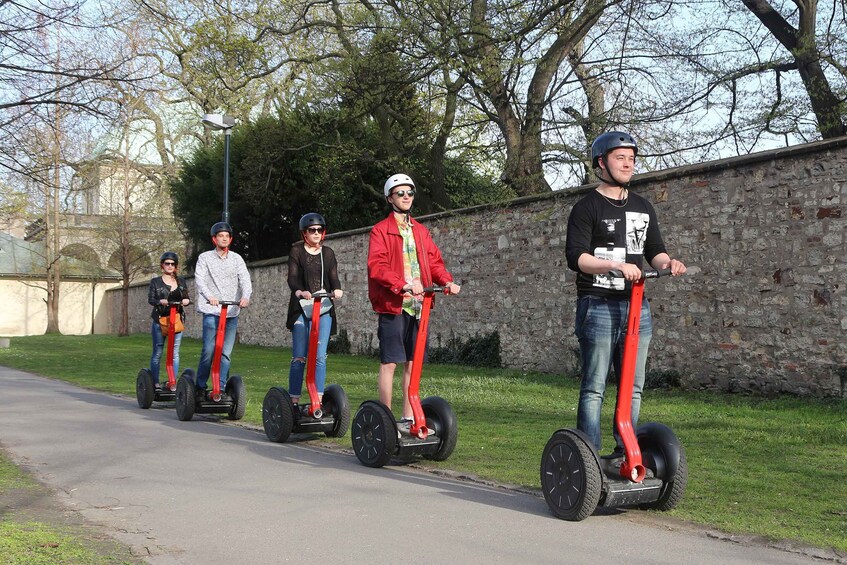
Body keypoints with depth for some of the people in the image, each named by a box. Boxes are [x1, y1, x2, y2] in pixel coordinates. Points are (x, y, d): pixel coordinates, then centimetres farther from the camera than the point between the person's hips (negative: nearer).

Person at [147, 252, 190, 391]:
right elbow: (150, 299, -5)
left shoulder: (181, 281, 12)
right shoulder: (155, 281, 4)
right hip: (160, 320, -2)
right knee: (157, 353, 3)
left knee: (175, 353, 2)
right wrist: (159, 302, -26)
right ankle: (155, 383, 8)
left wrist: (186, 300, -13)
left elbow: (186, 298, 11)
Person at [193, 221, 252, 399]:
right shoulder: (205, 257, 6)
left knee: (226, 353, 1)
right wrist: (209, 296, -24)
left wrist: (246, 296, -20)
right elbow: (199, 279, -6)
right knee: (208, 350, -8)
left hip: (232, 311, 3)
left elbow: (245, 279, 1)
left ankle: (221, 388, 6)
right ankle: (200, 387, 7)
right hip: (211, 311, -3)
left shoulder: (236, 258, 12)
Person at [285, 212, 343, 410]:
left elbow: (334, 277, 7)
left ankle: (318, 400, -5)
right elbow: (292, 277, -7)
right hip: (301, 308, -2)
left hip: (324, 309, 2)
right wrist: (300, 292, -29)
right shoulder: (297, 251, 5)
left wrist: (337, 290, -18)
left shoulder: (328, 253, 14)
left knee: (320, 356, -7)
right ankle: (294, 400, 6)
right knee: (299, 357, -1)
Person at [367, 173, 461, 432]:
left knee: (412, 362, 8)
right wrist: (403, 285, -27)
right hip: (392, 304, -6)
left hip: (418, 305, 6)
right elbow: (376, 266, -13)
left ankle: (408, 418, 16)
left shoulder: (421, 231, 18)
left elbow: (434, 261, 15)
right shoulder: (381, 231, -1)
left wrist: (447, 281, -6)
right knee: (389, 362, -4)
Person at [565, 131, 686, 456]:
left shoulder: (643, 208, 18)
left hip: (637, 307, 6)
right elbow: (575, 256, -14)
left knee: (633, 388, 9)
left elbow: (654, 250, 20)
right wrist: (615, 265, -28)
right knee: (594, 388, -5)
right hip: (599, 307, -6)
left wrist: (667, 262, -4)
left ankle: (626, 452, 18)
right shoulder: (587, 208, -3)